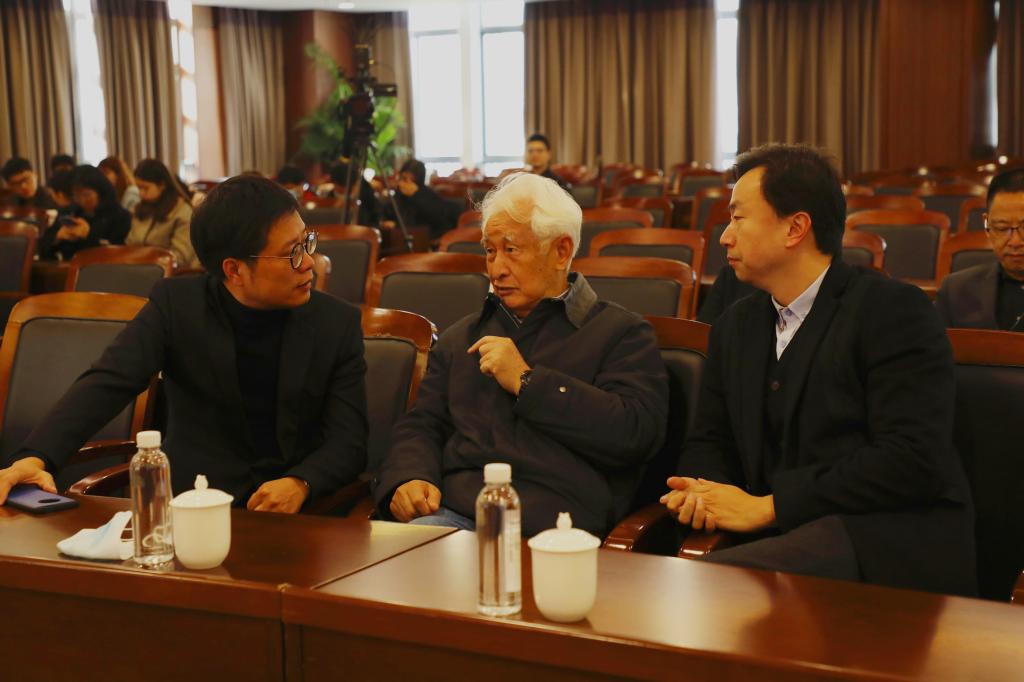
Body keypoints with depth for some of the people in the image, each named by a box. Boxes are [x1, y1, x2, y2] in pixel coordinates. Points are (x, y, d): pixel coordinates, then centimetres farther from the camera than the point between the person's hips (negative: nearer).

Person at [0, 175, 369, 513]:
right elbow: (107, 383, -10)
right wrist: (34, 457, -26)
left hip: (299, 508, 0)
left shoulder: (338, 323, -1)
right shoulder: (176, 304, -2)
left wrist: (301, 483, -23)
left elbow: (348, 439, -2)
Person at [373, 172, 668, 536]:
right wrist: (408, 478, -2)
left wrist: (527, 382, -6)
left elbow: (637, 433, -8)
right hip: (451, 512, 4)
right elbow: (421, 425, 23)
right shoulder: (462, 337, 27)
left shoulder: (622, 333, 9)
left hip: (553, 528, -4)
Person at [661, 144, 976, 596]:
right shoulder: (735, 326, 18)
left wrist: (766, 506, -15)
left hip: (890, 543, -6)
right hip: (783, 539, 6)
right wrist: (701, 491, -6)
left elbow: (910, 461, -15)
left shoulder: (896, 311, -5)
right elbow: (709, 443, 20)